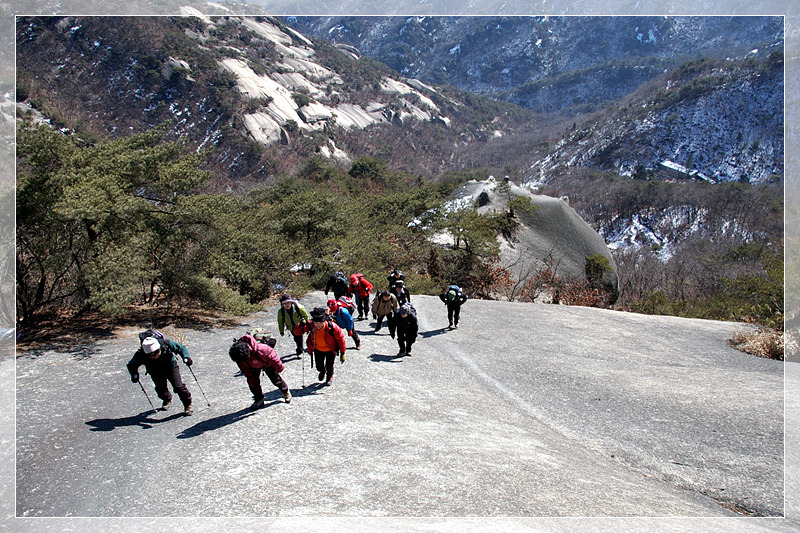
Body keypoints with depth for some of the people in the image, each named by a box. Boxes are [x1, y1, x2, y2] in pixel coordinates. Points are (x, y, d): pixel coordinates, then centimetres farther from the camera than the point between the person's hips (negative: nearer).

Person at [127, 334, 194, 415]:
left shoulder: (167, 343, -34)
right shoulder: (140, 355, -31)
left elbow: (181, 347, -17)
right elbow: (131, 365, -13)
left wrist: (186, 357, -33)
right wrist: (134, 374, -31)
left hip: (171, 368, -2)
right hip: (156, 374, 2)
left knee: (179, 387, -9)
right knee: (161, 389, 9)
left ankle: (188, 404, 13)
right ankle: (167, 400, 45)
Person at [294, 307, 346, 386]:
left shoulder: (332, 327, -35)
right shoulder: (310, 325, -30)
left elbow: (340, 339, -20)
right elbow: (297, 332, -20)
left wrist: (342, 353, -12)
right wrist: (301, 326, -44)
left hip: (331, 350, -2)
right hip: (318, 349, 2)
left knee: (329, 367, 8)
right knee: (319, 366, 11)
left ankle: (329, 377, 47)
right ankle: (322, 372, 52)